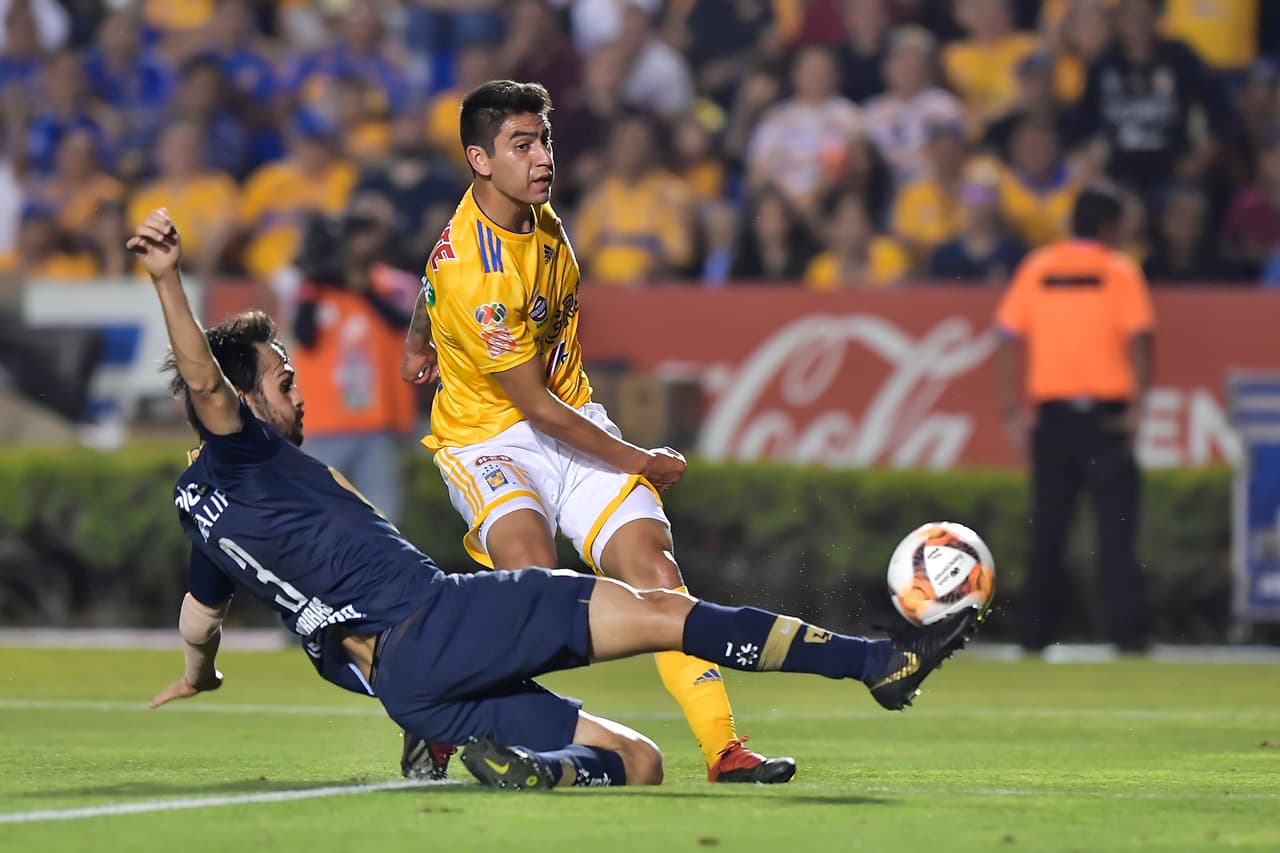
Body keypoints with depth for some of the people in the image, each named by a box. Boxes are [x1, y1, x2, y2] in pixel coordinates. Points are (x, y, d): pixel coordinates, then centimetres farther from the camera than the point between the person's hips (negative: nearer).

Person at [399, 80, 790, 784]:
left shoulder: (530, 208, 0)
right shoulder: (474, 273, -26)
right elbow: (536, 407, -19)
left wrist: (419, 341, 40)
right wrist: (639, 462, -11)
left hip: (573, 421, 7)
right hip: (490, 436, -7)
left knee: (653, 567, -11)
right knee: (531, 569, -33)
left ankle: (724, 750, -15)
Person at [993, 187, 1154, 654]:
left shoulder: (1036, 268, 7)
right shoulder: (1120, 271, -1)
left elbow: (1007, 339, 4)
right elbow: (1139, 337, -12)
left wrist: (1010, 409, 5)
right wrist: (1137, 405, -12)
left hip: (1051, 409, 3)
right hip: (1106, 412, -3)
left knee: (1047, 527, 9)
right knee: (1116, 525, -3)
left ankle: (1036, 630, 10)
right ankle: (1126, 629, -9)